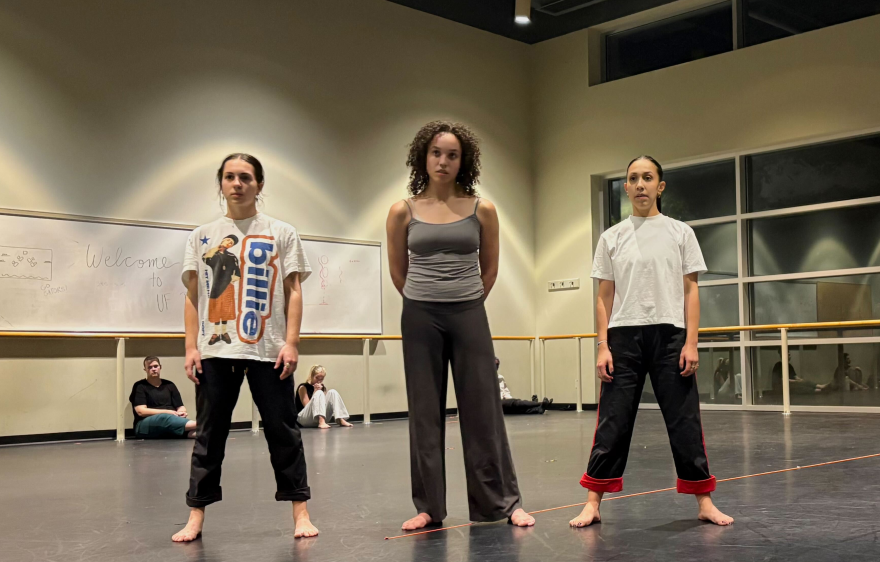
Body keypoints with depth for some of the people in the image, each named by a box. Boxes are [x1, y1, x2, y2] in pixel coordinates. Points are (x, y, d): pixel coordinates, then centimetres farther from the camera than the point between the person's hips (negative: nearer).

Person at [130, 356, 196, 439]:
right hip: (145, 425, -4)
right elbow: (141, 411, -6)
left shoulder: (169, 385, 20)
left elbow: (181, 407, 16)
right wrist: (168, 412, -14)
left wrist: (181, 412, -11)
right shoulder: (140, 386, 7)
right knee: (164, 418, -39)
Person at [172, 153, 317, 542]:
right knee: (209, 434, 6)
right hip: (215, 351, 2)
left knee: (282, 430, 2)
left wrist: (291, 342, -6)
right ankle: (196, 516, 13)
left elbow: (293, 292, 3)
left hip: (268, 349, -1)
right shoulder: (202, 236, 11)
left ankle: (299, 512, 9)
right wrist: (191, 347, 0)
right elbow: (192, 295, 9)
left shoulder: (282, 233, 7)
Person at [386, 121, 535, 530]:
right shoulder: (403, 212, 1)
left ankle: (503, 502, 12)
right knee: (425, 413, 5)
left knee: (483, 409, 2)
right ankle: (428, 507, 14)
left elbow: (490, 269, 11)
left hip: (469, 316, 0)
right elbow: (398, 272, 11)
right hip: (420, 318, 0)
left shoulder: (482, 210, 1)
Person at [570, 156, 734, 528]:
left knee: (684, 420, 3)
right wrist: (603, 347, 0)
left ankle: (704, 501, 14)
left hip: (670, 334, 0)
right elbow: (604, 297, 8)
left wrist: (691, 343, -5)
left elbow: (690, 291, 4)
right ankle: (593, 503, 7)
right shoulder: (612, 238, 8)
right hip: (624, 336, 1)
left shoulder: (680, 233, 6)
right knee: (612, 422, 1)